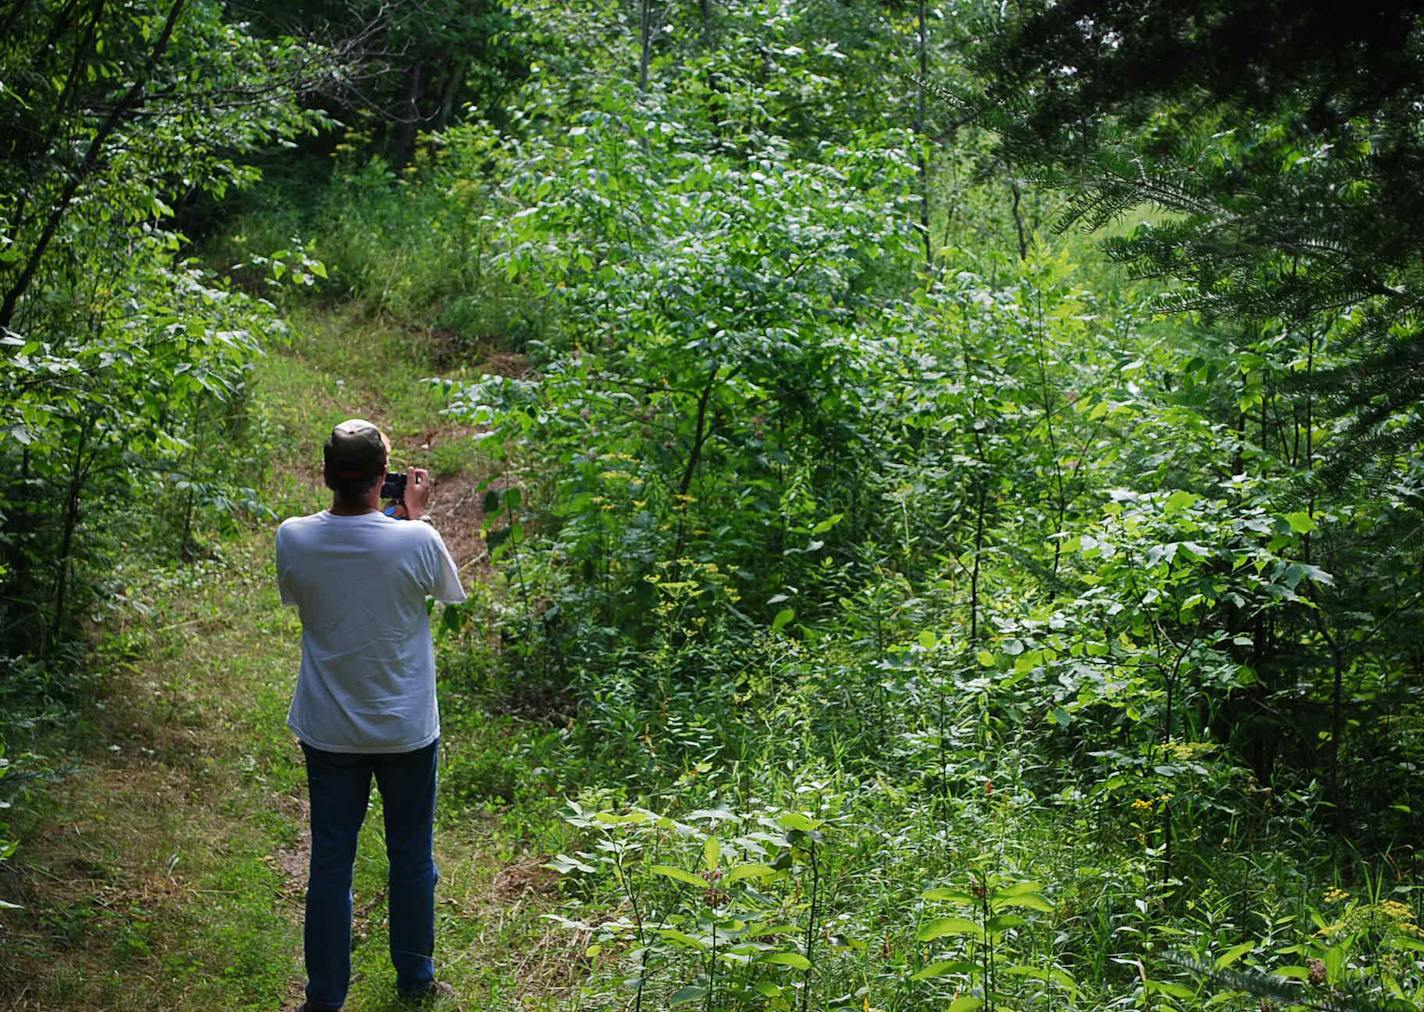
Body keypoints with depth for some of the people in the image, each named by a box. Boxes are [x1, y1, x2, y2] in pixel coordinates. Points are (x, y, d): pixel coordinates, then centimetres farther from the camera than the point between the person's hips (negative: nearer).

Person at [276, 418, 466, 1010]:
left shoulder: (293, 538, -15)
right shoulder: (416, 540, -20)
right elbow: (450, 593, 1)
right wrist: (415, 516, 6)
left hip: (328, 733, 1)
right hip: (407, 730, -1)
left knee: (330, 861, 12)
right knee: (411, 857, 17)